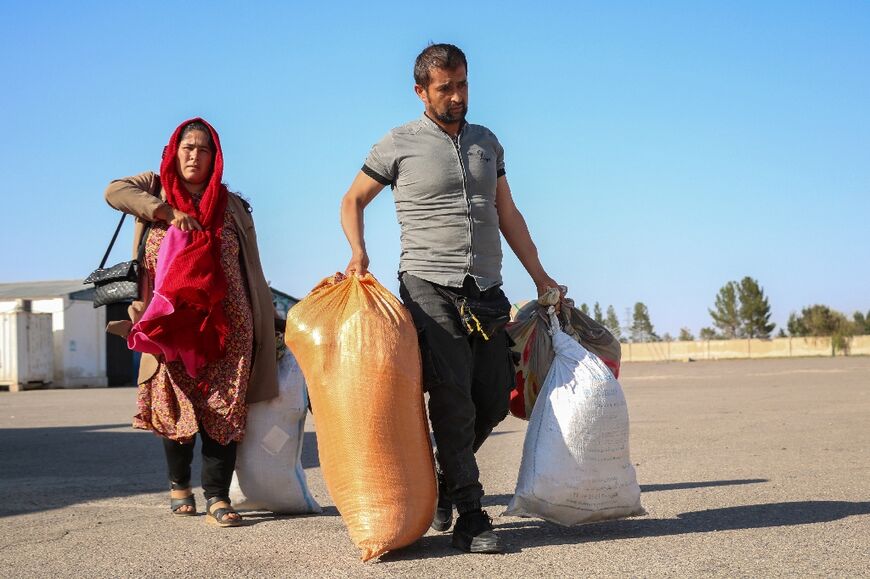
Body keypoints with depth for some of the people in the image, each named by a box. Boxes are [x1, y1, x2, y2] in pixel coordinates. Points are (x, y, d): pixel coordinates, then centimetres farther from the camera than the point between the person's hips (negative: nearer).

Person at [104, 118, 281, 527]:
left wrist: (268, 320, 13)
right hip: (172, 323, 0)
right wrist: (168, 211, -14)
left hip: (224, 324, 0)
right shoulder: (156, 190, 13)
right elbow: (114, 191, -6)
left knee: (223, 408, -6)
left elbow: (251, 270, 15)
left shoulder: (231, 205, 13)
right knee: (176, 405, 1)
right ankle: (179, 484, 21)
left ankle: (217, 497, -5)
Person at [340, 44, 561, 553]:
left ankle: (440, 479, 27)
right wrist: (358, 253, -7)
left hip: (487, 291, 5)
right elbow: (353, 200, 11)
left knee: (494, 402, 4)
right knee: (453, 403, -9)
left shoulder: (487, 143, 17)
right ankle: (471, 517, -3)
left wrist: (540, 277, 19)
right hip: (430, 287, -5)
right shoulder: (399, 145, 4)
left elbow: (508, 214, 21)